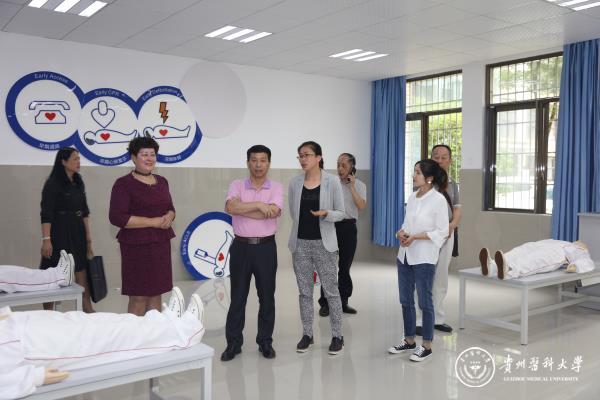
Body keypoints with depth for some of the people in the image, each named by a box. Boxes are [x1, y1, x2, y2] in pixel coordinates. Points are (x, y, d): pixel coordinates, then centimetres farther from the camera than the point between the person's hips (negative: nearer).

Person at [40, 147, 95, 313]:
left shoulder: (78, 182, 10)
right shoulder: (53, 184, -11)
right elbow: (46, 214, -15)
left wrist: (88, 234, 13)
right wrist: (46, 239, -20)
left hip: (77, 231, 7)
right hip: (59, 231, -7)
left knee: (82, 268, 7)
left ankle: (87, 307, 15)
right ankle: (48, 311, 15)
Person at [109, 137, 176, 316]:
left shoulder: (161, 181, 12)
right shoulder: (124, 184, -7)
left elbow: (170, 208, 21)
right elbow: (117, 217, -15)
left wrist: (169, 217, -4)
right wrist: (153, 222, -17)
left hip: (161, 244, 6)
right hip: (137, 245, -6)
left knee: (156, 294, 10)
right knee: (138, 298, -2)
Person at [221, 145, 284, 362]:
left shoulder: (276, 187, 0)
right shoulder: (236, 185, 2)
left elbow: (272, 212, -18)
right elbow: (230, 207, -17)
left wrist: (241, 208, -13)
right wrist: (258, 205, -19)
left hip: (266, 247, 0)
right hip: (241, 247, 0)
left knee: (267, 297, 8)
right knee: (237, 297, 7)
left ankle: (265, 341, 23)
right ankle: (233, 343, 19)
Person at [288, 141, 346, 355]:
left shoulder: (332, 181, -7)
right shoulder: (295, 182, 2)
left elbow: (340, 213, -4)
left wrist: (325, 213, -22)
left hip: (323, 243, -3)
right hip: (300, 243, 3)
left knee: (330, 290, 3)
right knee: (304, 291, 10)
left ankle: (337, 335, 14)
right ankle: (307, 334, 21)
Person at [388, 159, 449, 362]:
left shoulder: (438, 200, -11)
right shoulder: (412, 197, 9)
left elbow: (442, 232, -12)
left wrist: (415, 237, -19)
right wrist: (401, 233, -7)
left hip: (424, 258, -7)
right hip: (405, 255, 7)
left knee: (425, 302, 3)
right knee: (406, 300, 14)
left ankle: (426, 346, 16)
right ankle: (409, 340, 28)